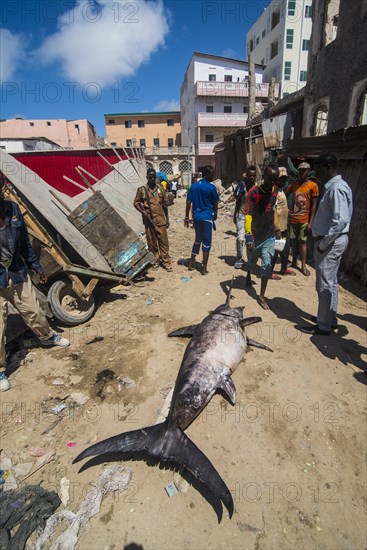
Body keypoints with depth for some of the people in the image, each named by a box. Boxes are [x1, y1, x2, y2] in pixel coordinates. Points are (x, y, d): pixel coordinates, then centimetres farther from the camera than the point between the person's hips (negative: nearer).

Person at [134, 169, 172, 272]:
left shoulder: (160, 188, 6)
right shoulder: (142, 189, 0)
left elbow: (165, 204, 10)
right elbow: (136, 203, 4)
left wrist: (167, 218, 8)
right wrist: (143, 212, -12)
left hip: (160, 219, 1)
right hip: (149, 220, -1)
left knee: (163, 241, 2)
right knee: (152, 241, 8)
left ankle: (166, 262, 11)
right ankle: (155, 260, 23)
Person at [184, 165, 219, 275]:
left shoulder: (193, 186, 6)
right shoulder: (211, 187, -7)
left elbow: (188, 203, 4)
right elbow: (215, 204, 1)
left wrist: (187, 217, 9)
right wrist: (215, 215, 18)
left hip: (196, 216, 5)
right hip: (207, 216, -5)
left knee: (198, 240, 20)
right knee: (206, 242, 2)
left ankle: (191, 262, 21)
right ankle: (204, 268, 5)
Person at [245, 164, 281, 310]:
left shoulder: (275, 190, -1)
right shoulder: (254, 192, -17)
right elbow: (248, 215, -22)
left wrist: (277, 228, 14)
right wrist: (248, 236, -31)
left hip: (269, 236, 3)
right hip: (255, 235, -3)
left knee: (267, 265, -2)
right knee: (252, 260, 19)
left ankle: (262, 296, 8)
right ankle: (248, 275, 53)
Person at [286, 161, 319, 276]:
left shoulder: (313, 186, -5)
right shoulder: (294, 184, 6)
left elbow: (313, 205, -6)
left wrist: (311, 222, -10)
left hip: (304, 220, -3)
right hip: (292, 219, 3)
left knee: (303, 242, 2)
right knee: (294, 241, 11)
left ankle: (303, 266, 10)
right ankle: (294, 262, 24)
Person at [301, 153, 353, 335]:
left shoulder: (337, 188, -17)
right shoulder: (333, 186, 14)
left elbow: (340, 221, -25)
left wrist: (323, 244, -19)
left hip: (331, 242, -10)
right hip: (332, 240, 10)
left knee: (325, 285, -2)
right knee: (330, 283, 18)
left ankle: (323, 326, 10)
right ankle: (330, 318, 31)